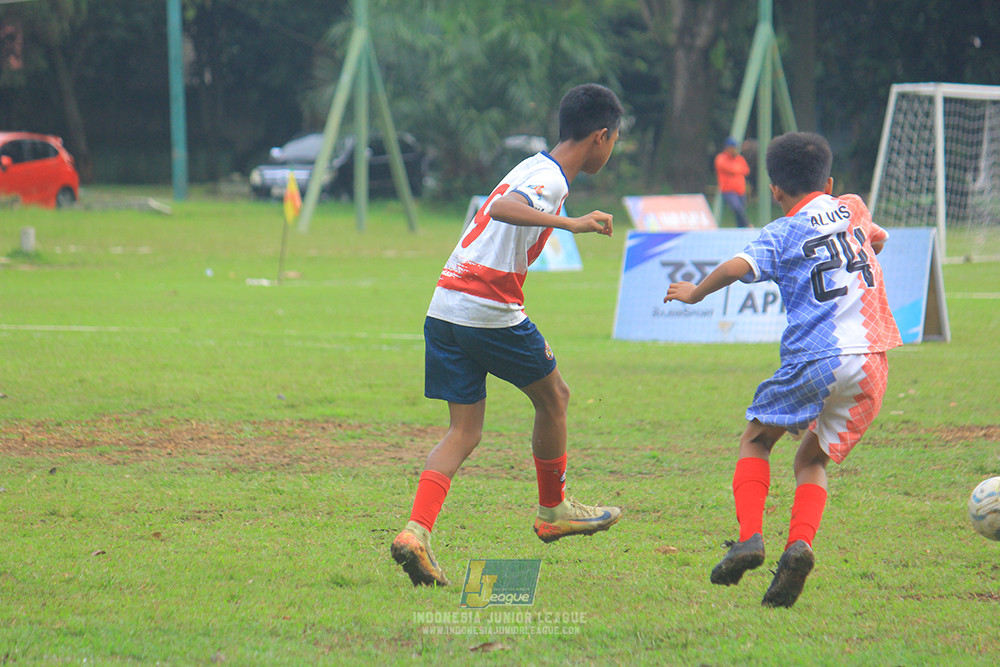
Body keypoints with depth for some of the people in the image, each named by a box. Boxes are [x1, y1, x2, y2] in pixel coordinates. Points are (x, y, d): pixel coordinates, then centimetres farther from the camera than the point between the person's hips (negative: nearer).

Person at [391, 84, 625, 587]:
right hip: (490, 313, -8)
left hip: (444, 310, 8)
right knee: (553, 396, 15)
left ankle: (416, 532, -12)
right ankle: (552, 511, 29)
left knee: (464, 431, 6)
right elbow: (501, 208, -29)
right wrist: (570, 224, -37)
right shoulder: (551, 180, -10)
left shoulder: (534, 168, 19)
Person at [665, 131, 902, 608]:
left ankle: (749, 537, -5)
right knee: (812, 459, 17)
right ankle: (800, 543, -9)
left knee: (755, 441, 16)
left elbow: (739, 266, -16)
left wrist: (695, 292, 2)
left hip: (817, 359, -4)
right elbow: (878, 239, 38)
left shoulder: (783, 233, 1)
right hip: (872, 359, 4)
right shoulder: (852, 208, 16)